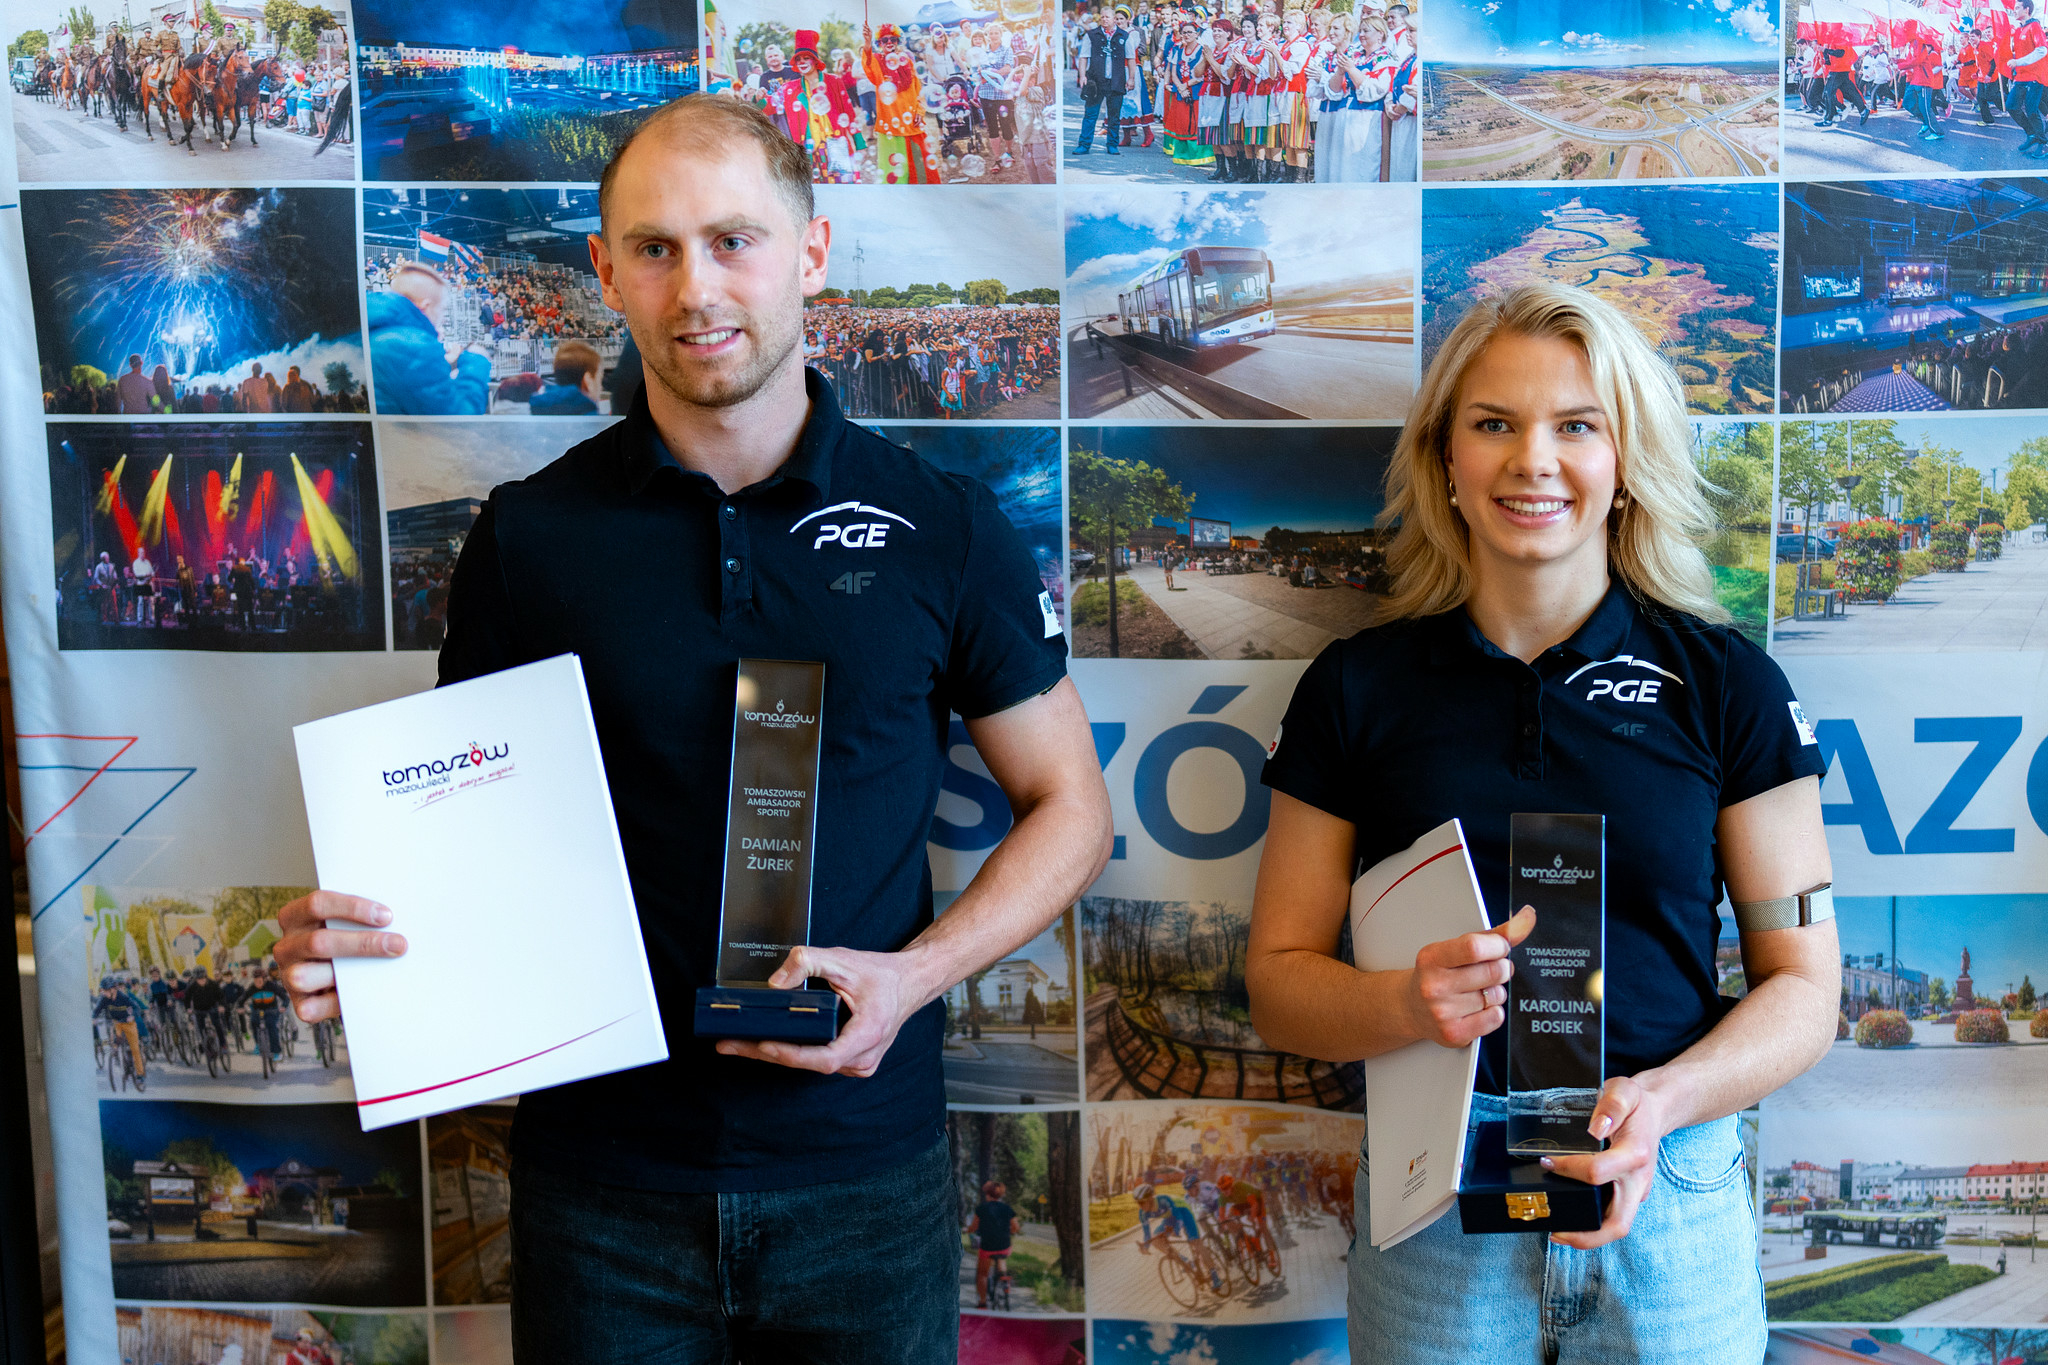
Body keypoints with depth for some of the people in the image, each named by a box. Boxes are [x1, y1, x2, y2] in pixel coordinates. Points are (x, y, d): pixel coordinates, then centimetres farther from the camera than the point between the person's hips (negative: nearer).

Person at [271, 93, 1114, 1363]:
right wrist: (358, 936, -15)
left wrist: (915, 972, -13)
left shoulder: (945, 530, -3)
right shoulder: (530, 536, -1)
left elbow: (1070, 808, 3)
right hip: (600, 1174, 1)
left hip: (865, 1173, 0)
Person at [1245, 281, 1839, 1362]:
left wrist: (1661, 1101, -17)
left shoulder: (1728, 685, 0)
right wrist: (1408, 1002, -19)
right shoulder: (1355, 687, 0)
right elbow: (1278, 983, 2)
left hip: (1666, 1199, 0)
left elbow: (1802, 984, 1)